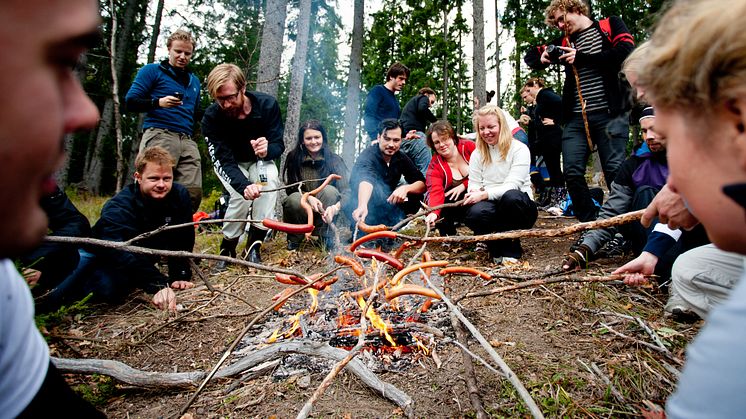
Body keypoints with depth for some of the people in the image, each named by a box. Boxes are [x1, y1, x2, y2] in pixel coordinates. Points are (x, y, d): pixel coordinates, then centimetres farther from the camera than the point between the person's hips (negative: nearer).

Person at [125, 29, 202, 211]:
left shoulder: (194, 80, 29)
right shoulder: (152, 70, 12)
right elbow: (130, 101, 3)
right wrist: (158, 102, -13)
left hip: (187, 141, 5)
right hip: (159, 135, -5)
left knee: (193, 192, -9)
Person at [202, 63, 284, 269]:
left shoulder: (267, 105, -25)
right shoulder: (211, 117, -28)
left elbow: (279, 145, -19)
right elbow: (225, 161, -31)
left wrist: (267, 150, -44)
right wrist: (244, 186, -51)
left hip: (259, 161, 2)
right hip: (229, 165, -1)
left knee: (270, 180, -31)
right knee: (241, 195, -29)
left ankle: (254, 246, -20)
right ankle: (227, 248, -4)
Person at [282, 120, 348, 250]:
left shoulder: (335, 160, -9)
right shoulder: (294, 158, -7)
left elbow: (345, 191, -19)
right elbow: (290, 187, -9)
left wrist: (335, 207, -42)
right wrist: (308, 197, -31)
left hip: (324, 211, 0)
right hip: (301, 211, 0)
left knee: (329, 190, -28)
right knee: (295, 199, -31)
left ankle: (326, 235, -15)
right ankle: (295, 237, -4)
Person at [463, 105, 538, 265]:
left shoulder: (519, 149, -4)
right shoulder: (477, 154, 11)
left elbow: (512, 185, -16)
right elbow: (473, 185, 5)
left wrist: (485, 194, -29)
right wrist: (473, 194, -20)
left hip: (518, 206, -2)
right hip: (492, 206, 2)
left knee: (511, 197, -39)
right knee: (475, 213, -35)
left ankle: (510, 249, -16)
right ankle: (497, 249, -4)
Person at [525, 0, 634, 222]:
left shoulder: (611, 25, 10)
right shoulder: (564, 43, 19)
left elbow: (626, 52, -7)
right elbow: (530, 56, 25)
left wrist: (581, 58, -6)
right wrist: (541, 58, 1)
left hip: (609, 113, -4)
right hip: (576, 118, 4)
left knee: (615, 170, -7)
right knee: (572, 172, -4)